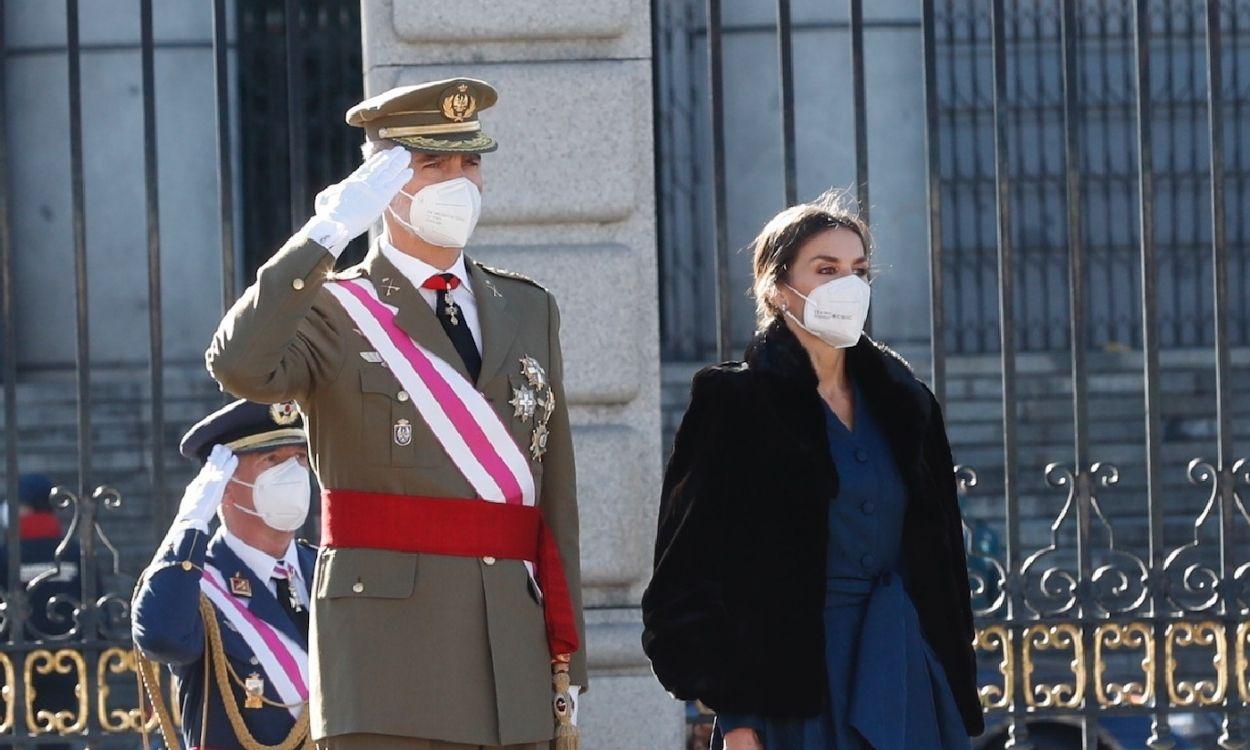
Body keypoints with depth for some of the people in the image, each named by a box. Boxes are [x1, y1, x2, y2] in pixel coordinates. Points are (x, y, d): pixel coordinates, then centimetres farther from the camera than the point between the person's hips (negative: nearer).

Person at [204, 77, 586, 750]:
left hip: (514, 665, 5)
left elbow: (556, 499, 15)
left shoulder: (529, 311, 17)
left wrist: (567, 662, 11)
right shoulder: (334, 310, 2)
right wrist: (326, 233, -18)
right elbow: (239, 367, -22)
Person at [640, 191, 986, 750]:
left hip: (906, 677, 5)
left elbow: (941, 560, 16)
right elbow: (695, 567, -6)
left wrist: (959, 698, 11)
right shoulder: (733, 403, -2)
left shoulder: (903, 402, 14)